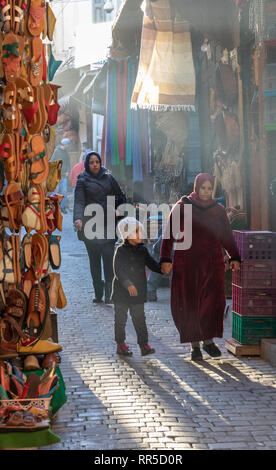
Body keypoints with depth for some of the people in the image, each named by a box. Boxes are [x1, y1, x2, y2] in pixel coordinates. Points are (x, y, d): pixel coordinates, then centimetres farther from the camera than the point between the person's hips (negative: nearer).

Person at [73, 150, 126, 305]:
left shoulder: (108, 178, 11)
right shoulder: (82, 181, 4)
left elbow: (121, 196, 18)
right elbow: (79, 202, -10)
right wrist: (78, 218, -28)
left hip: (108, 224, 1)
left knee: (108, 257, -12)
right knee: (94, 259, 3)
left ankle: (109, 294, -12)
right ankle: (98, 294, 9)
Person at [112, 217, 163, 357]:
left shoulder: (142, 249, 6)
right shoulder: (121, 250, -11)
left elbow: (152, 264, 9)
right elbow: (118, 270, -19)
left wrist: (163, 269, -11)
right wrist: (128, 284, -30)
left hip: (138, 291, 4)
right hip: (122, 291, -4)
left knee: (139, 318, 4)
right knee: (121, 318, 7)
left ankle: (144, 344, 6)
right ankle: (120, 344, 19)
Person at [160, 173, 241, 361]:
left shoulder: (219, 210, 10)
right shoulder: (181, 207, 2)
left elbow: (227, 236, 16)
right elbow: (169, 233, 0)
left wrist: (235, 257, 4)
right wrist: (166, 259, -7)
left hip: (212, 263, 2)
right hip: (186, 264, -2)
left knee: (214, 301, -9)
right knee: (189, 304, -1)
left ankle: (208, 340, 8)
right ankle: (195, 344, 10)